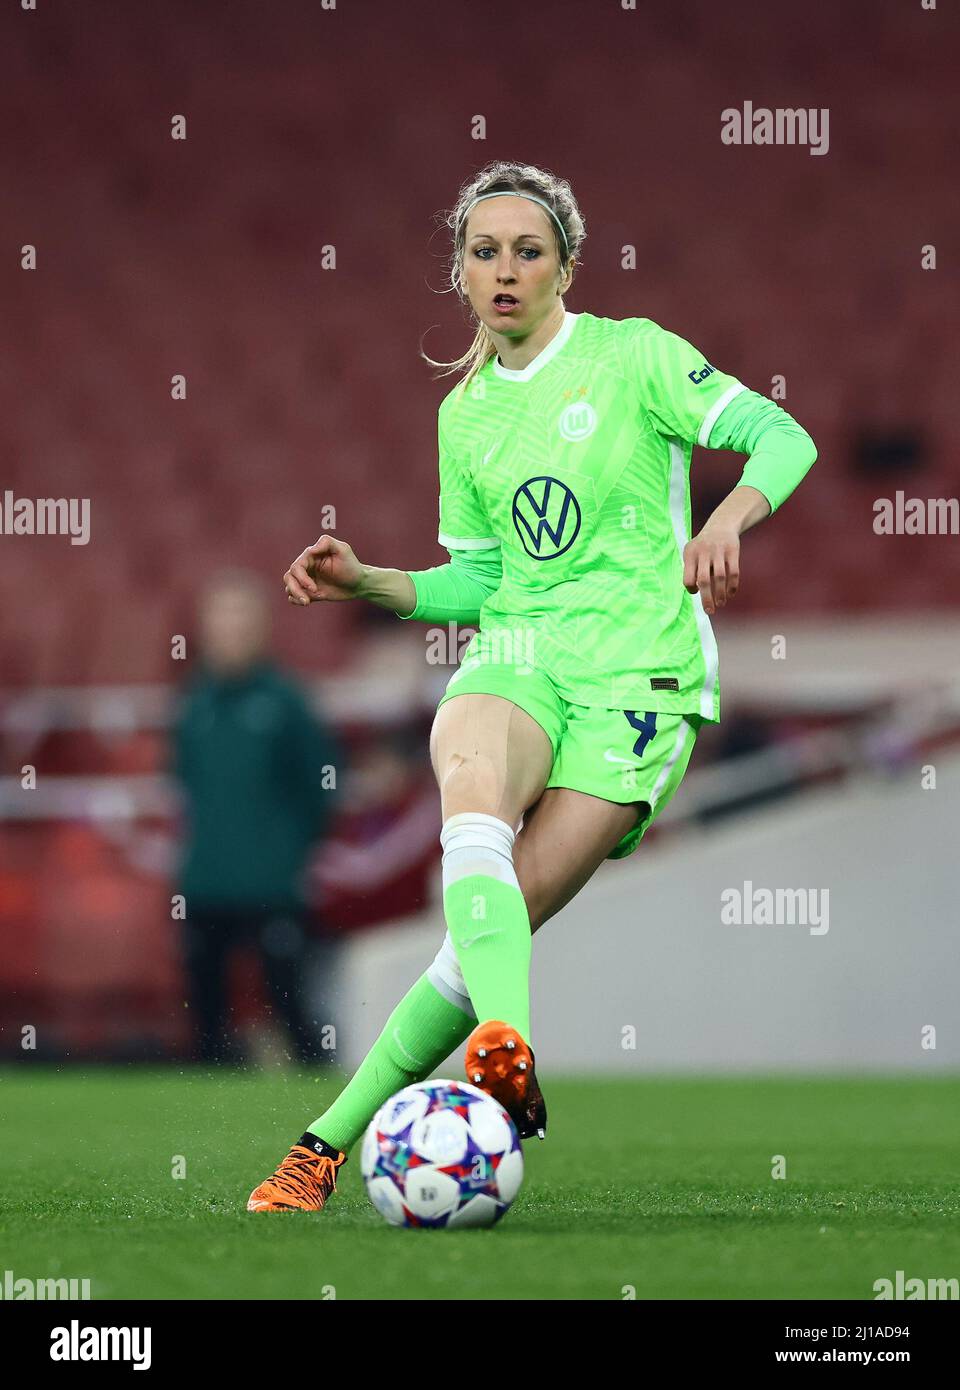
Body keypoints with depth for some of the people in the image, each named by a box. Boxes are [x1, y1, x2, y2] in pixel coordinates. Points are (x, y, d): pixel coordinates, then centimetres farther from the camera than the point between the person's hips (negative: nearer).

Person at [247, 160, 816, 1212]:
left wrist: (728, 518, -28)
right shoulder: (464, 413, 16)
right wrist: (367, 583, 5)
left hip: (640, 671, -4)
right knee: (470, 782, -34)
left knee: (505, 917, -14)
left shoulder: (633, 355, 0)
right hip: (516, 656, 4)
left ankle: (332, 1136, -9)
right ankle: (507, 1046, -51)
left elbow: (782, 437, -8)